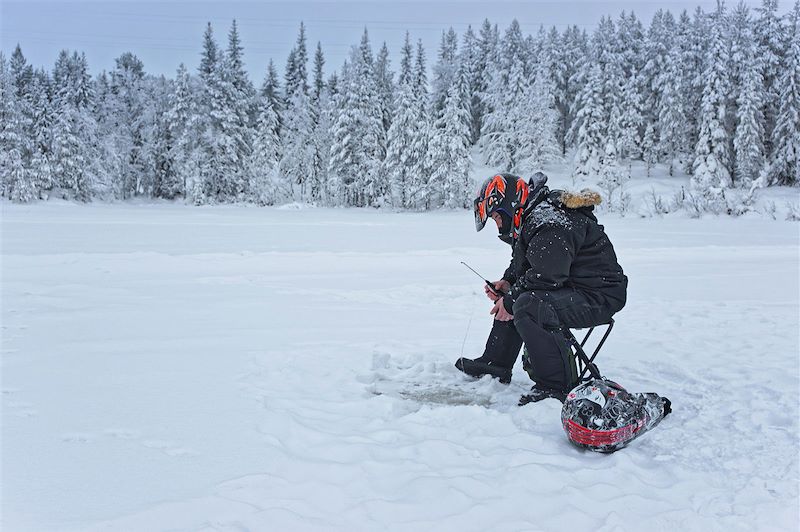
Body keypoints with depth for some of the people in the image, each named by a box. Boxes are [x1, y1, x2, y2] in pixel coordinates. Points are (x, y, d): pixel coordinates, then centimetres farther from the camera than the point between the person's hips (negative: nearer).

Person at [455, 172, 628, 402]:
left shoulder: (550, 226, -23)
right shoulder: (534, 217, 12)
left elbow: (547, 276, -28)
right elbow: (523, 264, 23)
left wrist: (511, 300, -15)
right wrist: (508, 282, 4)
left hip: (600, 297, -11)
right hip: (573, 288, 11)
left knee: (529, 305, -33)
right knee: (508, 298, 19)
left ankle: (557, 386, -26)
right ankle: (495, 364, 27)